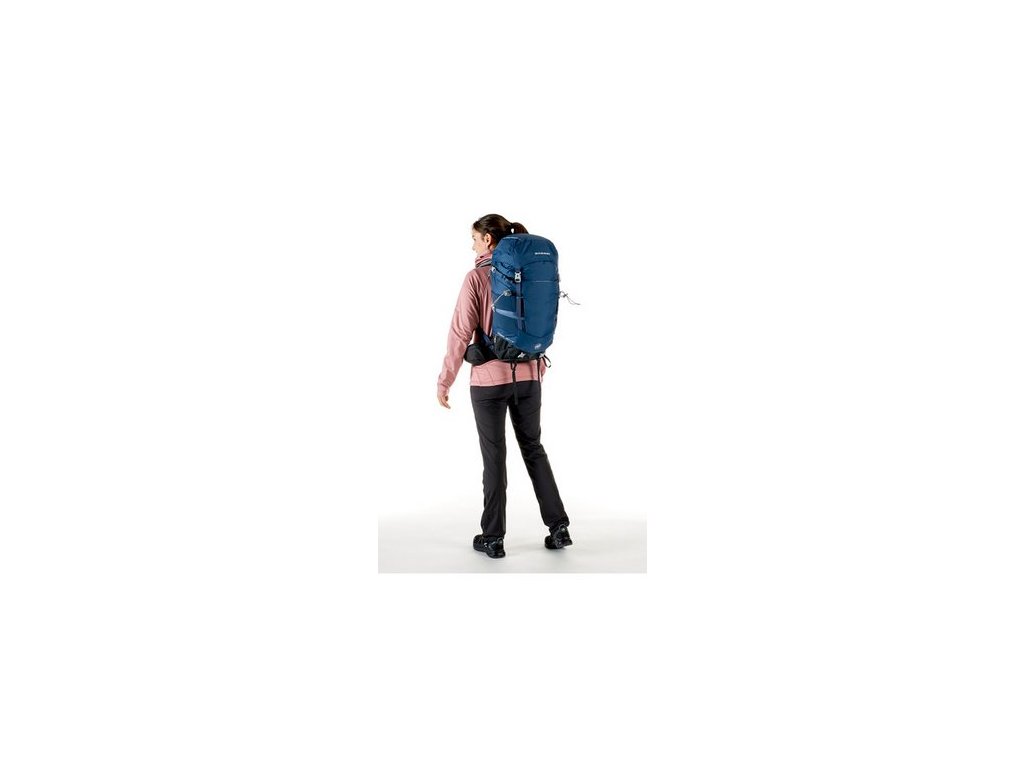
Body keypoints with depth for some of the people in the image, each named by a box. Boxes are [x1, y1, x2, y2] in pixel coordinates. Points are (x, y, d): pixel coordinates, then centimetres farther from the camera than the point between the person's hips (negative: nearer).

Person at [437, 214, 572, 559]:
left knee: (494, 457, 5)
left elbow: (461, 332, -12)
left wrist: (444, 380, -5)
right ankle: (558, 527, 16)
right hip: (529, 375, 4)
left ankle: (493, 538, 14)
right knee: (533, 449, 17)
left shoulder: (476, 277, -10)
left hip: (490, 379, -4)